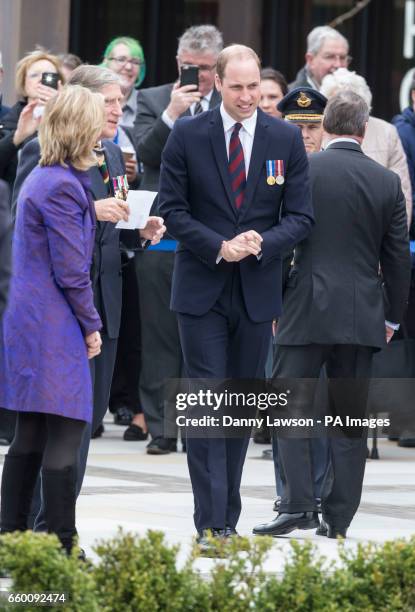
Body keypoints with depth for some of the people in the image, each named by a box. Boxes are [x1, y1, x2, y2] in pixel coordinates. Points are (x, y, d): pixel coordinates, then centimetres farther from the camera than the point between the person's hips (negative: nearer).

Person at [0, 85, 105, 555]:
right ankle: (62, 548, -7)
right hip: (55, 327, -10)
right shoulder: (63, 186, -16)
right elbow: (71, 270, -15)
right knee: (65, 434, -8)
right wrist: (90, 323, -7)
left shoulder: (43, 178, 15)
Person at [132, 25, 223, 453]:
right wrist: (171, 114, -14)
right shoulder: (152, 101, 7)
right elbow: (145, 153, -7)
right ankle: (160, 428, 7)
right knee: (160, 337, 3)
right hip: (163, 237, 0)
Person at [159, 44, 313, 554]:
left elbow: (300, 216, 1)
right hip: (202, 288, -2)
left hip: (257, 291, 2)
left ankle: (228, 516, 17)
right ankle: (211, 522, -10)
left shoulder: (286, 139, 2)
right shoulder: (188, 135, -2)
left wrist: (263, 242, -17)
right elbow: (172, 208, -3)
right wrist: (219, 247, -17)